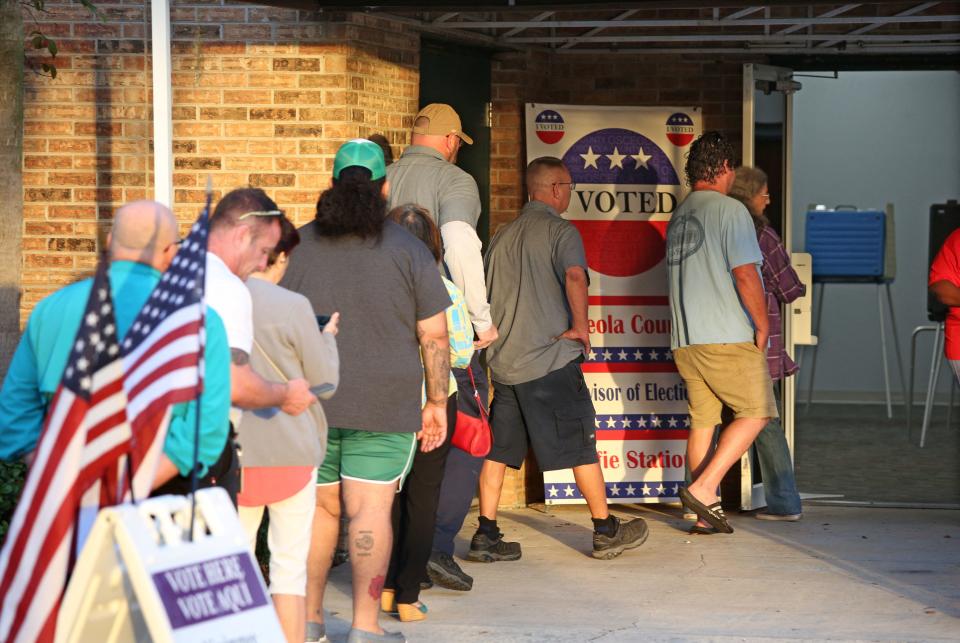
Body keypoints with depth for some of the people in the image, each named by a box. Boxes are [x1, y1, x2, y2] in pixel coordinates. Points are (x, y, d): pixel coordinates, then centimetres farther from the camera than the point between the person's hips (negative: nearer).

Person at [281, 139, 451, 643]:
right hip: (384, 403, -3)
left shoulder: (298, 246, 6)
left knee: (318, 507, 13)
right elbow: (434, 336, -3)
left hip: (309, 399, 3)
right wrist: (436, 402, 6)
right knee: (370, 509, -2)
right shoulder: (408, 250, -2)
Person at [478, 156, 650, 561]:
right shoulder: (560, 230, -6)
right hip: (550, 359, -6)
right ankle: (606, 532, 10)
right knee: (580, 445, 3)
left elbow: (484, 294, 22)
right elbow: (575, 277, -26)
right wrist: (580, 326, -17)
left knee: (499, 448, 8)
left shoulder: (503, 235, 15)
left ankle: (486, 535, 4)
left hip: (503, 360, 6)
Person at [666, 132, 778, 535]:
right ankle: (703, 488, -10)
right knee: (754, 413, 1)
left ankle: (706, 512, 10)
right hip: (728, 336, -7)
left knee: (702, 420, 9)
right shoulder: (729, 210, -9)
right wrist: (762, 325, -6)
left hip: (684, 339, 7)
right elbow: (745, 275, -16)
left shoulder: (678, 217, 15)